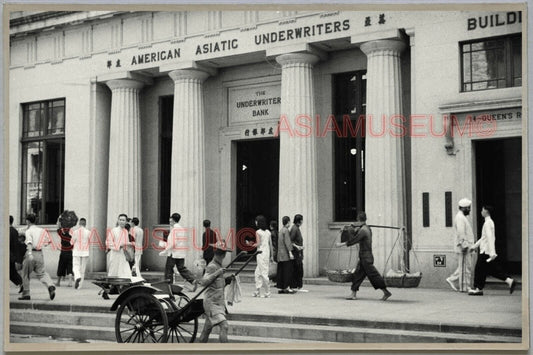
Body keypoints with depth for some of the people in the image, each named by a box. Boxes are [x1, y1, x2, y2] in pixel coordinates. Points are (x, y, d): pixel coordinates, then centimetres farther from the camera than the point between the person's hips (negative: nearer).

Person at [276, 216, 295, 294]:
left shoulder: (281, 230, 16)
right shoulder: (286, 230, -12)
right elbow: (287, 242, -18)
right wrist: (290, 252, -20)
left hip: (280, 255, 9)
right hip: (286, 255, -9)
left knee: (281, 271, 8)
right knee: (287, 271, -6)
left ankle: (280, 287, 10)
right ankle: (287, 287, -8)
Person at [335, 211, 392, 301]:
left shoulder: (363, 230, -18)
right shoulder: (367, 228, 12)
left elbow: (354, 240, -19)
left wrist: (341, 244, -12)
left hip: (366, 258, -10)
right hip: (364, 257, 10)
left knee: (373, 275, -6)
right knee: (358, 274, 10)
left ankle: (386, 292, -2)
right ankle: (353, 294, 12)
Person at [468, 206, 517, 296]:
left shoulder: (488, 223, -15)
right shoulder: (489, 222, 16)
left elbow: (490, 238, -22)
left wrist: (492, 253, -27)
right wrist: (475, 246, 29)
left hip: (486, 252, -9)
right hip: (487, 251, 9)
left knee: (479, 269, -1)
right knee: (494, 270, 10)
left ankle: (478, 289, 5)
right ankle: (510, 281, 5)